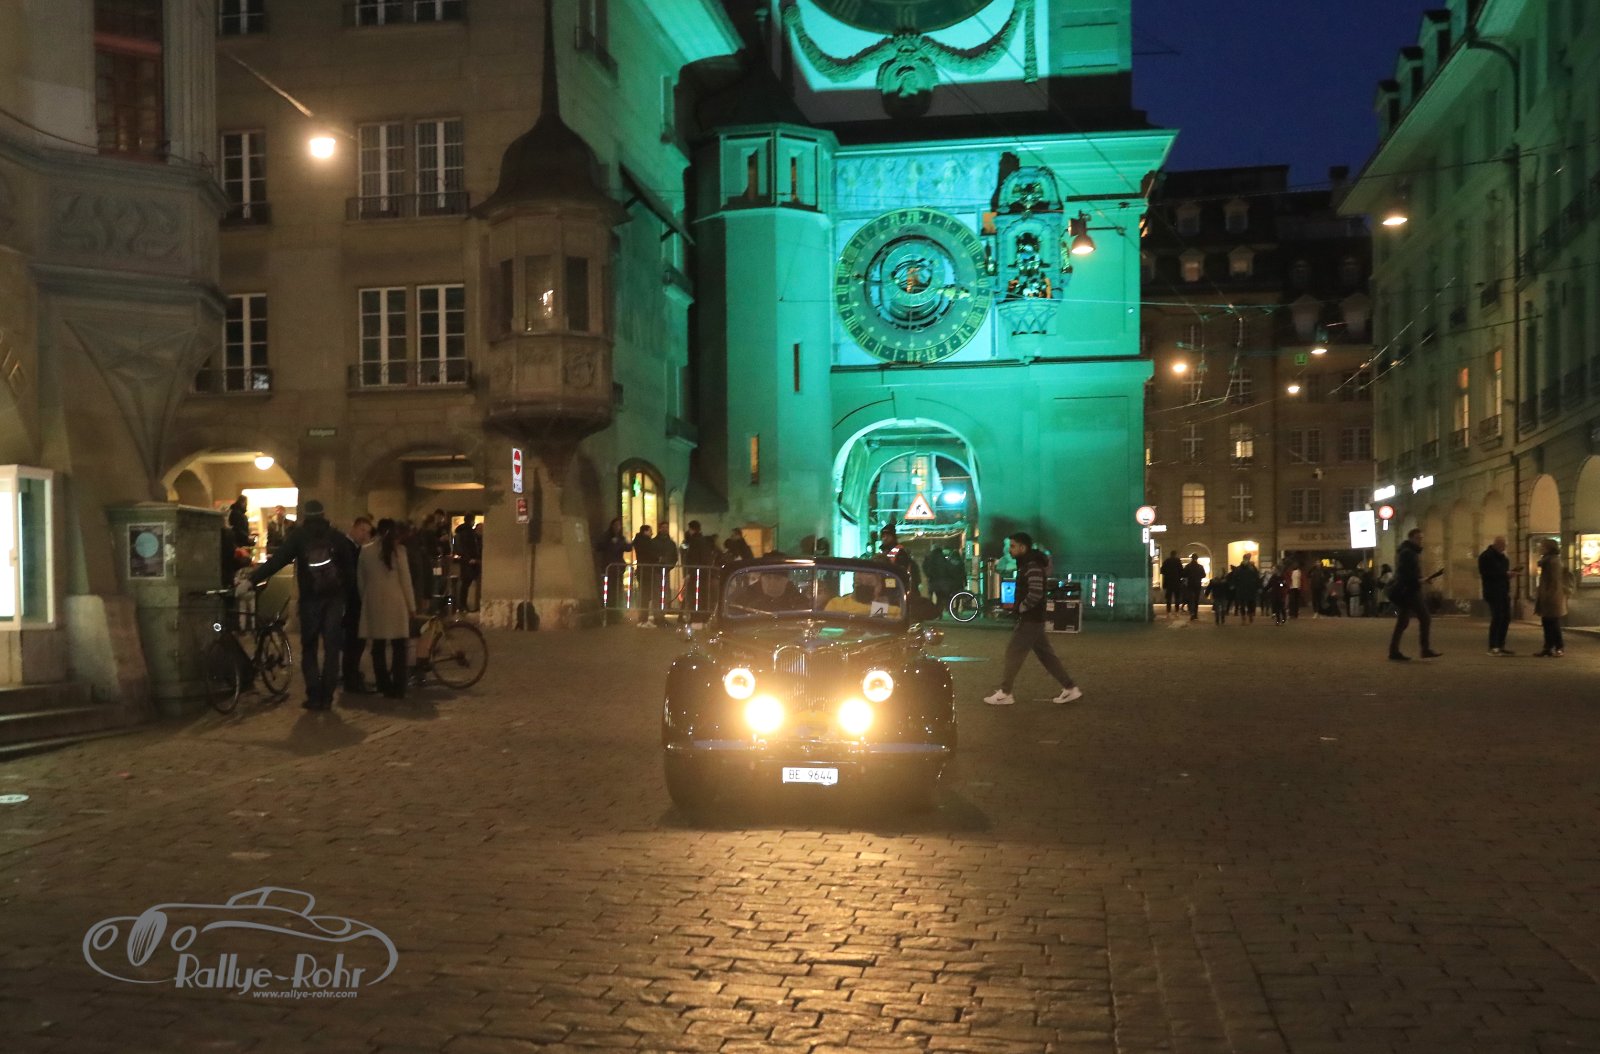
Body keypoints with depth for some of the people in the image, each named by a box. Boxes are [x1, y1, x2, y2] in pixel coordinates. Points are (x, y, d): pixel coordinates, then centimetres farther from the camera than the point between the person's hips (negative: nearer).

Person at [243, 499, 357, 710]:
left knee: (309, 648, 8)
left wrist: (251, 580, -11)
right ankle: (327, 697, 2)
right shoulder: (336, 536, 6)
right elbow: (350, 565, 1)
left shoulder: (298, 536, 1)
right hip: (335, 597, 1)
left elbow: (277, 561, -9)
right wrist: (346, 589, 8)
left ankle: (314, 696, -1)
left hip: (310, 598, -1)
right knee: (331, 648, 6)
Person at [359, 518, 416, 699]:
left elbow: (360, 579, 7)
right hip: (395, 602, -2)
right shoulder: (398, 550, -5)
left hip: (374, 603, 3)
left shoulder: (365, 550, 3)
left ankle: (384, 687, 11)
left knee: (378, 647, 9)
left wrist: (365, 600, 17)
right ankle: (398, 688, 2)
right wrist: (412, 605, 2)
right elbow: (405, 580, -4)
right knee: (398, 647, 5)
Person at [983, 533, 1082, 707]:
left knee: (1014, 653, -3)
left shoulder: (1033, 567, -18)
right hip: (1032, 619, 10)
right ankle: (1070, 688, 14)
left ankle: (1004, 693, 4)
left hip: (1030, 619, -10)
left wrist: (1021, 608, -15)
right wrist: (1020, 608, 11)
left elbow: (1036, 593, -28)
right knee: (1045, 654, 12)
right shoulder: (1026, 564, 13)